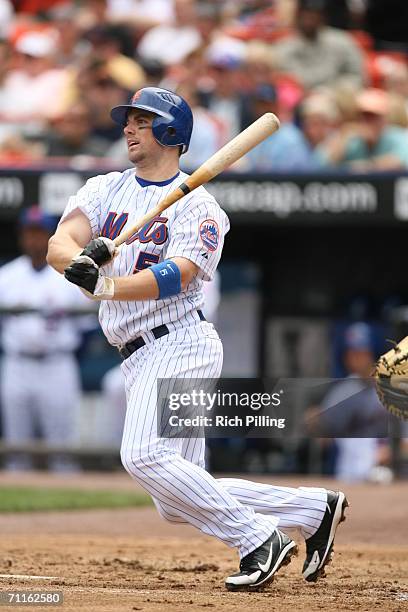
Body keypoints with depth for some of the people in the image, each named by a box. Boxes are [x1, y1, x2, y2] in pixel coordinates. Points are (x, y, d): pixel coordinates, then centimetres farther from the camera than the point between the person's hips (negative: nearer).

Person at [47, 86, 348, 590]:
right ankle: (314, 510, 17)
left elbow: (175, 277, -21)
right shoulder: (105, 189, 13)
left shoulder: (198, 207, -4)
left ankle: (259, 540, -19)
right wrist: (80, 260, -29)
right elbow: (59, 245, -5)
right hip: (139, 360, 7)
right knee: (178, 504, 5)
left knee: (143, 454, -27)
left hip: (180, 344, -7)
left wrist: (105, 287, -35)